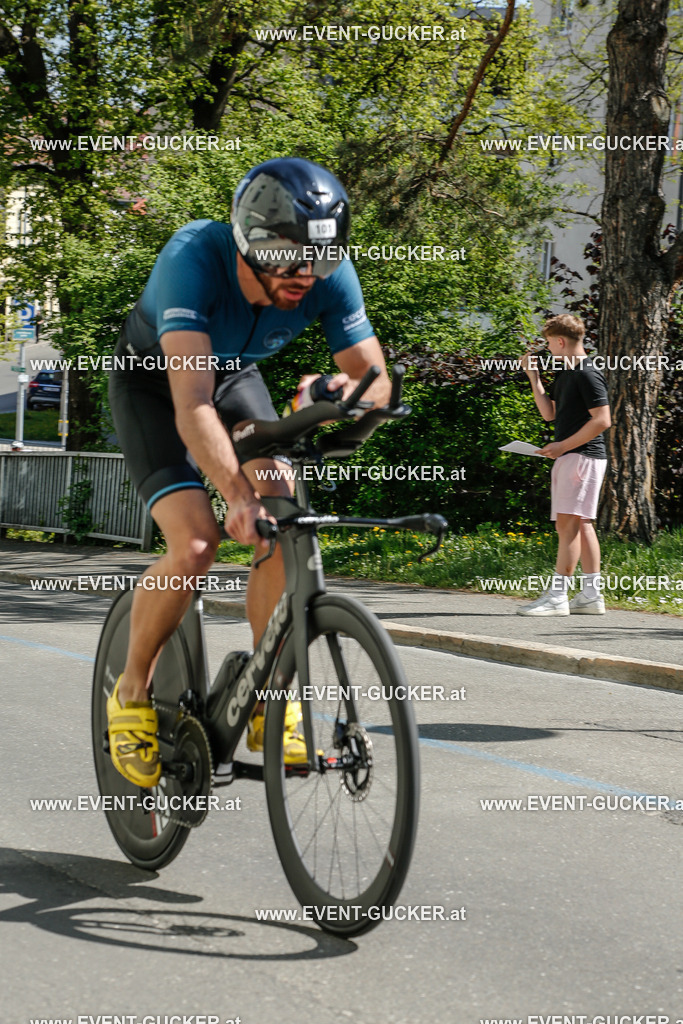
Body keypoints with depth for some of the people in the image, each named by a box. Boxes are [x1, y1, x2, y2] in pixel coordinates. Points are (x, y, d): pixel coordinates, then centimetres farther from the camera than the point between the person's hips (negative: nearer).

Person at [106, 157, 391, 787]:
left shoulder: (329, 276, -27)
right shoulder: (193, 258, -40)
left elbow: (377, 379, -23)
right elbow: (191, 402, -49)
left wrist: (351, 392, -48)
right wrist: (238, 493, -63)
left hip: (235, 376, 4)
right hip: (153, 382, -4)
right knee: (195, 544, -21)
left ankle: (267, 704, -4)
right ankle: (132, 694, 2)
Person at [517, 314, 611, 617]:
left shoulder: (588, 374, -13)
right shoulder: (564, 374, 17)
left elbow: (602, 420, -18)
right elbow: (549, 413, 18)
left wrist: (562, 446, -16)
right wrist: (533, 377, 12)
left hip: (583, 455, -10)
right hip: (567, 456, 10)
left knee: (567, 522, -13)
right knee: (581, 524, 8)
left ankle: (557, 595, -15)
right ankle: (591, 595, 10)